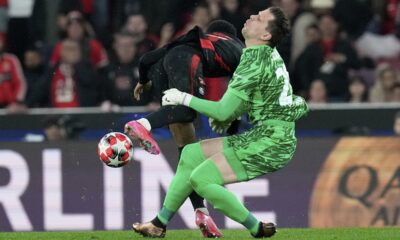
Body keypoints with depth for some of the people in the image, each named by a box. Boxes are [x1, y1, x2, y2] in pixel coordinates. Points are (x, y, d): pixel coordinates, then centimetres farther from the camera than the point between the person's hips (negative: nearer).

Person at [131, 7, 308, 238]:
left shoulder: (255, 63, -20)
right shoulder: (269, 53, 9)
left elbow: (224, 112, -18)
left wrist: (184, 98, -8)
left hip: (269, 145, -10)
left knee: (201, 179, -15)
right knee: (191, 154, 12)